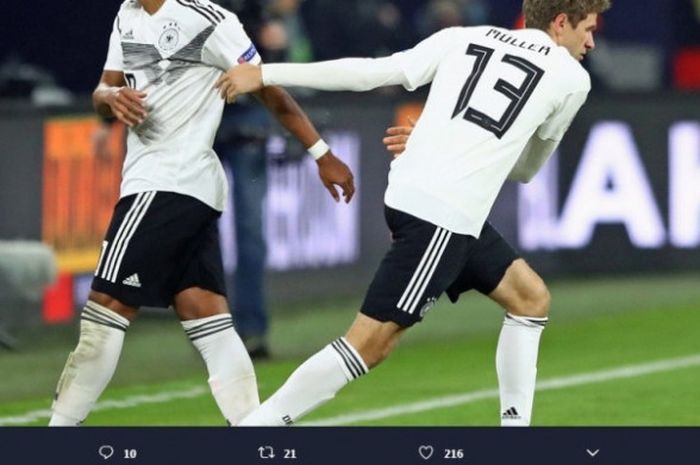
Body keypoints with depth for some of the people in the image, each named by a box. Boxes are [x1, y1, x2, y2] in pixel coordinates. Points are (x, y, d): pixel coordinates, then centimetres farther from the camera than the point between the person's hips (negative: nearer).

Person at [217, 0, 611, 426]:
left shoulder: (465, 38, 15)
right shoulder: (572, 79, 4)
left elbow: (370, 72, 8)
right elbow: (527, 169, 18)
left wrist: (264, 74, 12)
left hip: (409, 195, 7)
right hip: (441, 216, -7)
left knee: (531, 298, 17)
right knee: (370, 343, -7)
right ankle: (255, 425, -7)